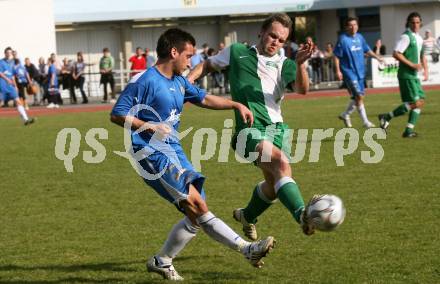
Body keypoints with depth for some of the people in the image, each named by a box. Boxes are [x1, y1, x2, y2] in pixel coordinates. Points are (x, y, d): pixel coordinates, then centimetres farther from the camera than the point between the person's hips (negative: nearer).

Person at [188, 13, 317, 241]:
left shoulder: (284, 65, 15)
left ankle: (247, 216, 39)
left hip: (277, 127, 4)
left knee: (274, 185, 8)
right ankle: (302, 215, -44)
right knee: (281, 164, -29)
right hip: (250, 128, -4)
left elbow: (302, 89, -4)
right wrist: (189, 79, 10)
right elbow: (208, 65, 29)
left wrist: (300, 64, -23)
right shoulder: (237, 52, 14)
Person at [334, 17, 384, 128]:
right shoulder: (343, 39, -11)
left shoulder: (360, 37, 7)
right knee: (359, 96, -12)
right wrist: (338, 71, -14)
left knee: (357, 97, 12)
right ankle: (365, 121, -6)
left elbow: (367, 50, 20)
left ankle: (345, 115, 33)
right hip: (349, 72, -7)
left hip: (360, 72, 7)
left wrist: (377, 57, 8)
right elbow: (336, 56, -9)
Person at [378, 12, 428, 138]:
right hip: (406, 75, -9)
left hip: (414, 75, 9)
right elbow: (396, 54, -20)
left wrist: (425, 70, 15)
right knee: (415, 102, -13)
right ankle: (386, 117, -4)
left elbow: (422, 56, 28)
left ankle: (409, 130, 5)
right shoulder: (406, 37, -12)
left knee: (421, 101, 3)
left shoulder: (419, 38, 15)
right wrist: (412, 65, -20)